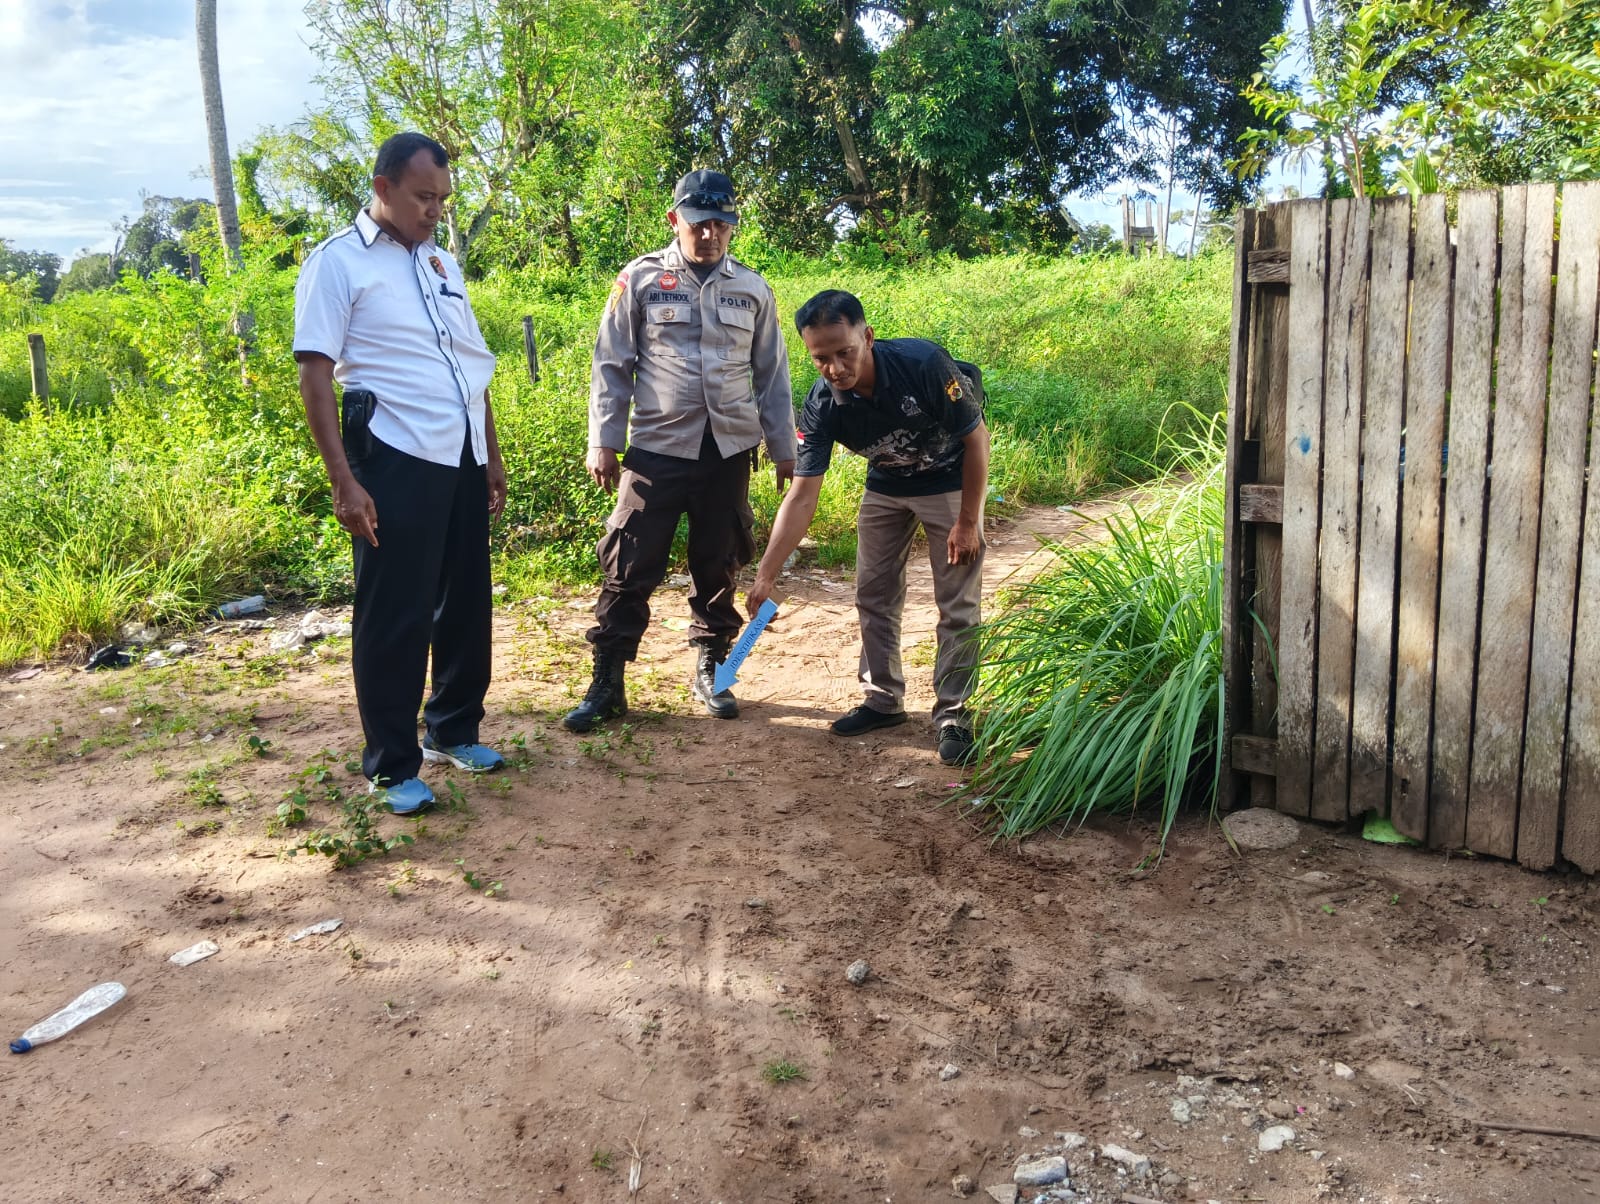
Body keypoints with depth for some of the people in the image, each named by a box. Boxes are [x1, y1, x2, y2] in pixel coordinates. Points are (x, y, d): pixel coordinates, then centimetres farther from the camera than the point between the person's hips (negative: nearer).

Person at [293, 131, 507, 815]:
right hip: (395, 461, -7)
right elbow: (314, 375, -10)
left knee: (465, 604, 14)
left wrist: (492, 456, 17)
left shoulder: (443, 264, 16)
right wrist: (344, 481, -17)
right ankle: (392, 766, 12)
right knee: (393, 616, 0)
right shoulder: (339, 262, -4)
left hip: (462, 459, 7)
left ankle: (453, 730, 31)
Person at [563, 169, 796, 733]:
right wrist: (603, 440, -4)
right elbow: (611, 365, 2)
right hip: (657, 448, -2)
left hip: (729, 450, 3)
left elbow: (772, 375, 13)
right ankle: (607, 682, 6)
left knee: (719, 566, 10)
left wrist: (783, 447, 12)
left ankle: (710, 669, 26)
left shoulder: (752, 290, 8)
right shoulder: (641, 280, 1)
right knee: (630, 567, -3)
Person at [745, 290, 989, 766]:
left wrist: (968, 522, -18)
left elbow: (976, 439, -21)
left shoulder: (924, 364, -34)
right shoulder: (823, 405, -23)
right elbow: (802, 496, -23)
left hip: (950, 483, -4)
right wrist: (765, 575, -30)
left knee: (958, 604, -3)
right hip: (887, 485, 4)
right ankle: (883, 699, 24)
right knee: (873, 595, 7)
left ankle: (953, 714, 9)